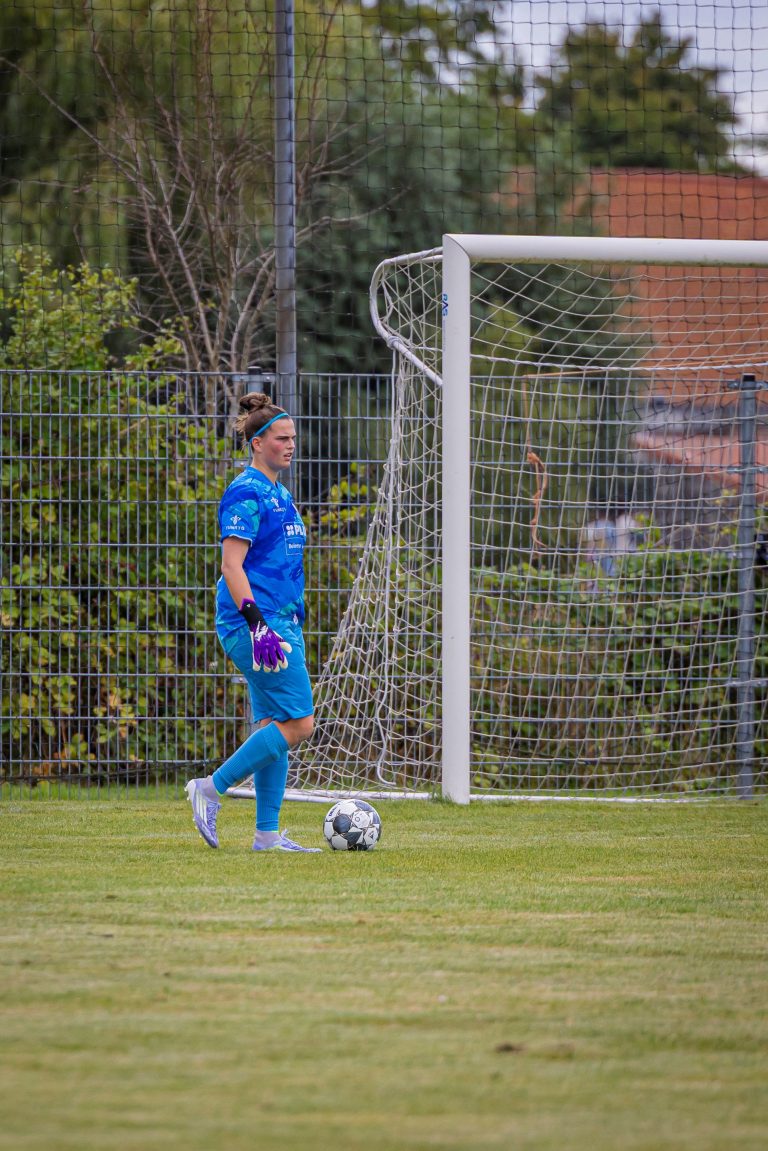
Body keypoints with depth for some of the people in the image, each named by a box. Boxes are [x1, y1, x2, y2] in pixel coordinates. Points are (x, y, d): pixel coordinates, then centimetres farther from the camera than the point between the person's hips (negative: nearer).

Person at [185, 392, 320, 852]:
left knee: (274, 726, 7)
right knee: (299, 721, -12)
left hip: (281, 620, 9)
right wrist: (258, 624, -24)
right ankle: (211, 789, -7)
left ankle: (268, 834, 7)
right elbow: (232, 565, -17)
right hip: (255, 621, -9)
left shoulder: (280, 494, 18)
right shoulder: (246, 494, -11)